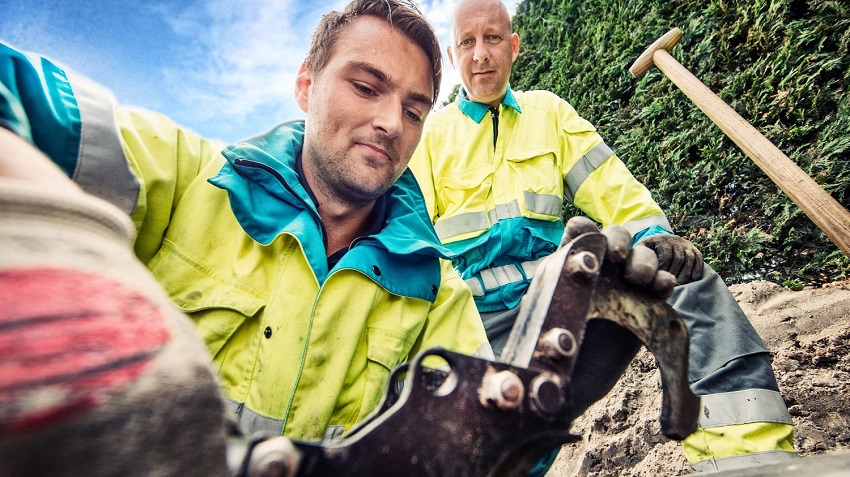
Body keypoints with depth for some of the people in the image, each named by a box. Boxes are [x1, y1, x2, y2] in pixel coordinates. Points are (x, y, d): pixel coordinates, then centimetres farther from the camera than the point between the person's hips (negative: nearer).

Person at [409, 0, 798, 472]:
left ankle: (754, 455, -19)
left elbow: (608, 185, 8)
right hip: (481, 319, -2)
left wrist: (652, 232, -12)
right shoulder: (431, 132, 10)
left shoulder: (548, 111, 17)